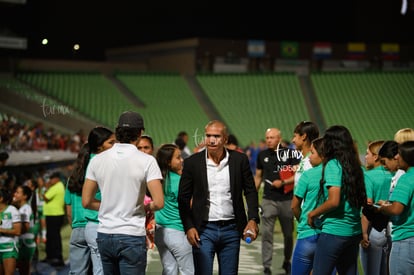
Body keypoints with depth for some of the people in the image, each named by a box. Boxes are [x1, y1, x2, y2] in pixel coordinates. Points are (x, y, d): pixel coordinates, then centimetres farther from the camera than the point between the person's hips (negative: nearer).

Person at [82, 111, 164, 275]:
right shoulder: (146, 161, -8)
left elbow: (86, 202, 7)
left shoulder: (97, 160, 4)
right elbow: (158, 203, -13)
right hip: (132, 236, -4)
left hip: (104, 235, 5)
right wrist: (145, 208, 8)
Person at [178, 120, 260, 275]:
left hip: (231, 229, 2)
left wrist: (253, 220, -6)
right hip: (204, 229, -1)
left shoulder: (240, 160, 1)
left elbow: (250, 192, 6)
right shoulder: (192, 162, -2)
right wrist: (189, 227, -7)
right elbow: (183, 198, 2)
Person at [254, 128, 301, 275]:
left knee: (288, 234, 11)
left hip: (287, 200, -1)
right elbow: (258, 177, 16)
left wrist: (283, 182, -18)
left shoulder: (289, 153, -5)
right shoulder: (262, 155, 7)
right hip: (268, 200, 1)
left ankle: (287, 261, 33)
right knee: (266, 233, -10)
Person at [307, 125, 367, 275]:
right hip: (354, 232, 8)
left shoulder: (333, 164, -12)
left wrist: (313, 213, -7)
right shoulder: (355, 166, 10)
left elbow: (333, 201, -20)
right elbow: (363, 201, 14)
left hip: (334, 232, -8)